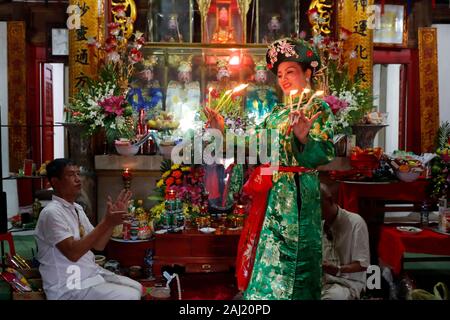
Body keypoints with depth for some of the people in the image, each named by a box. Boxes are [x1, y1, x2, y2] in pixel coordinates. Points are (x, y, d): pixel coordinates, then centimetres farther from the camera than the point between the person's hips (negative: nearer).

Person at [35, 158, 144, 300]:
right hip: (69, 287, -9)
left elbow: (98, 245, 8)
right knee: (130, 296, -16)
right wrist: (106, 223, -29)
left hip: (92, 273, 9)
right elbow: (73, 253, -27)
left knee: (137, 288, 9)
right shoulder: (52, 212, -19)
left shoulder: (77, 208, 10)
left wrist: (112, 220, -6)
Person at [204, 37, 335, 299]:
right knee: (264, 261, 11)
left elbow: (326, 152, -15)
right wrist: (223, 131, 9)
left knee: (286, 266, -3)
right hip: (269, 197, 6)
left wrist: (303, 138, -33)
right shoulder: (277, 113, 18)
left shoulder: (318, 108, -2)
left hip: (296, 196, -6)